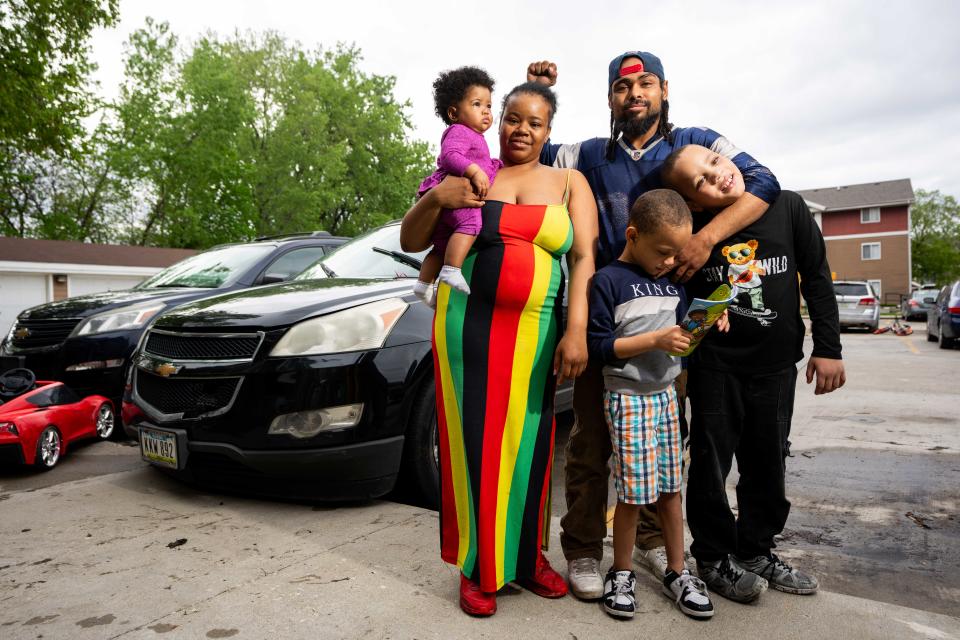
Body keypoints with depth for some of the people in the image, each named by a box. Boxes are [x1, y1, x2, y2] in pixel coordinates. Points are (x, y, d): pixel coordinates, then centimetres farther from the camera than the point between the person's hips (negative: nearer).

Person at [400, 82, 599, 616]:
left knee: (530, 443, 5)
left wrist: (577, 331, -13)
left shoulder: (569, 183, 12)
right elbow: (411, 242, 9)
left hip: (536, 332, 1)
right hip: (468, 327, 0)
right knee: (476, 442, 2)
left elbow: (585, 258, 0)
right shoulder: (469, 176, 11)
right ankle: (480, 567, 17)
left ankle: (528, 557, 24)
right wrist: (435, 200, -11)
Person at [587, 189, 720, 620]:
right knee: (634, 492, -3)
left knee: (670, 488, 11)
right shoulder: (609, 281, -11)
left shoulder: (672, 282, 11)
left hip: (666, 394, 6)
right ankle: (621, 574, 18)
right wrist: (656, 340, -20)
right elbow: (599, 345, -15)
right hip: (628, 397, -6)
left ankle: (677, 572, 25)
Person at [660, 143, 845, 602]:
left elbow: (817, 278, 2)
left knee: (767, 464, 14)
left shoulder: (787, 207, -4)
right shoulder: (690, 230, -11)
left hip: (776, 363, 3)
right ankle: (714, 559, 23)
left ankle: (756, 551, 32)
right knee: (711, 464, 5)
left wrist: (827, 348, 0)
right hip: (714, 367, -2)